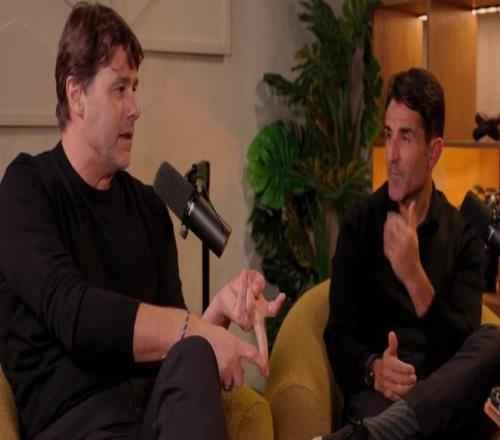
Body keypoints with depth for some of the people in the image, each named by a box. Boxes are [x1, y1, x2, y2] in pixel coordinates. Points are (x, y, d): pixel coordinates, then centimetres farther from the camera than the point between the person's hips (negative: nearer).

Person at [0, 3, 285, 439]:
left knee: (192, 358, -32)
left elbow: (172, 336, 12)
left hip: (160, 401, 5)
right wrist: (194, 329, -19)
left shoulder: (148, 205, 16)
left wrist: (221, 308, -8)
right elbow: (71, 313, -16)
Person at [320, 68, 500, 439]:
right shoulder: (360, 223, 10)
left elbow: (463, 345, -3)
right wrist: (372, 369, -18)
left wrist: (415, 277, -19)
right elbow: (339, 333, 5)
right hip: (379, 393, -4)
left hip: (446, 398, 4)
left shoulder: (463, 235, 9)